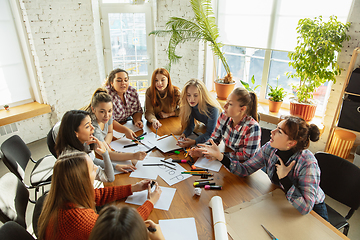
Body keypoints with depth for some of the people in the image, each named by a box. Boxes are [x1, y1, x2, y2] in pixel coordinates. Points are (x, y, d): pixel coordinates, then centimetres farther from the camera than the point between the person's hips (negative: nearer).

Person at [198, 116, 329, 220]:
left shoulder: (307, 164, -32)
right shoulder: (269, 148, -18)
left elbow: (305, 207, -34)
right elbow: (245, 169, -14)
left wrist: (284, 178, -34)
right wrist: (220, 156, -26)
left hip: (312, 210, -3)